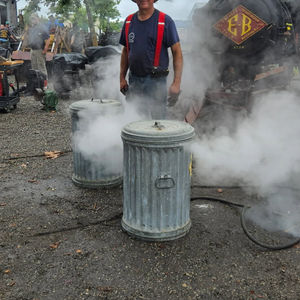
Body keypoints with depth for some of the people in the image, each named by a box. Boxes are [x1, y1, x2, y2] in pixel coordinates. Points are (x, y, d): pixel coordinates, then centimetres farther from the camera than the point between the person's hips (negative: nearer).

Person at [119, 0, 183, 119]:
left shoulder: (165, 21, -4)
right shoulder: (129, 21, 10)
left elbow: (177, 52, -7)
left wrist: (176, 83, -15)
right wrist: (122, 78, 12)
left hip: (156, 82, -4)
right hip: (134, 80, 4)